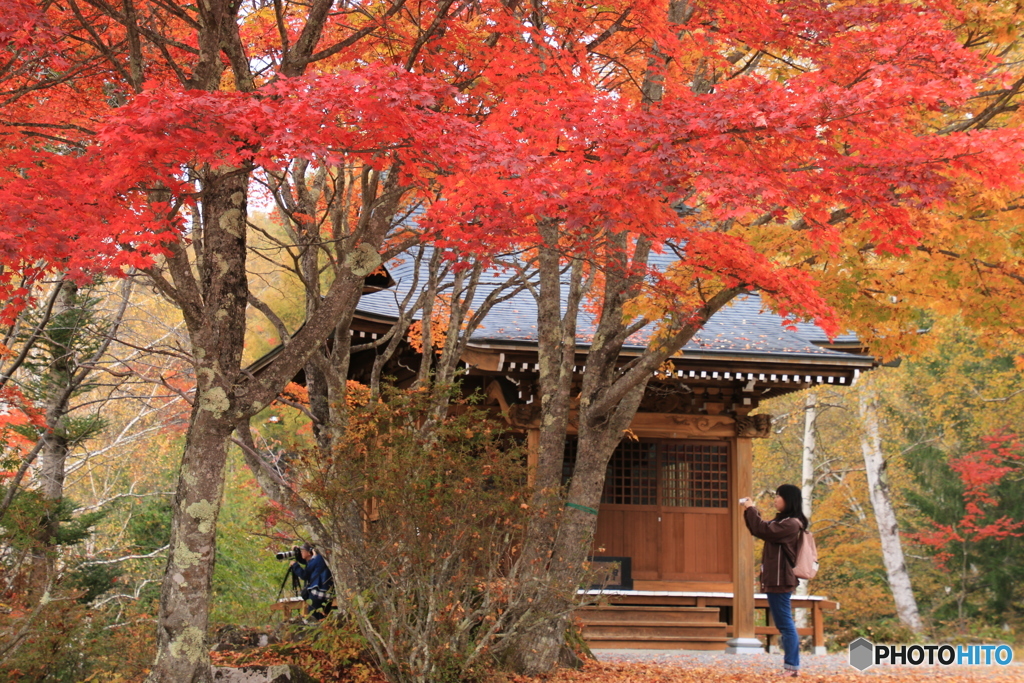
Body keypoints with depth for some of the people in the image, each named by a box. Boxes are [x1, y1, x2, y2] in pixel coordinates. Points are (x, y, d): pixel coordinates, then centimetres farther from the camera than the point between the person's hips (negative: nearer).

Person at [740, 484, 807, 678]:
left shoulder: (791, 524, -16)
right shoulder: (783, 521, 17)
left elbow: (764, 531, -23)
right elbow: (763, 530, 27)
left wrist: (750, 509, -11)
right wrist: (750, 511, 13)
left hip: (780, 580, -11)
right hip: (775, 579, 11)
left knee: (785, 623, -9)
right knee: (784, 624, 11)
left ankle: (792, 666, -9)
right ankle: (791, 665, 14)